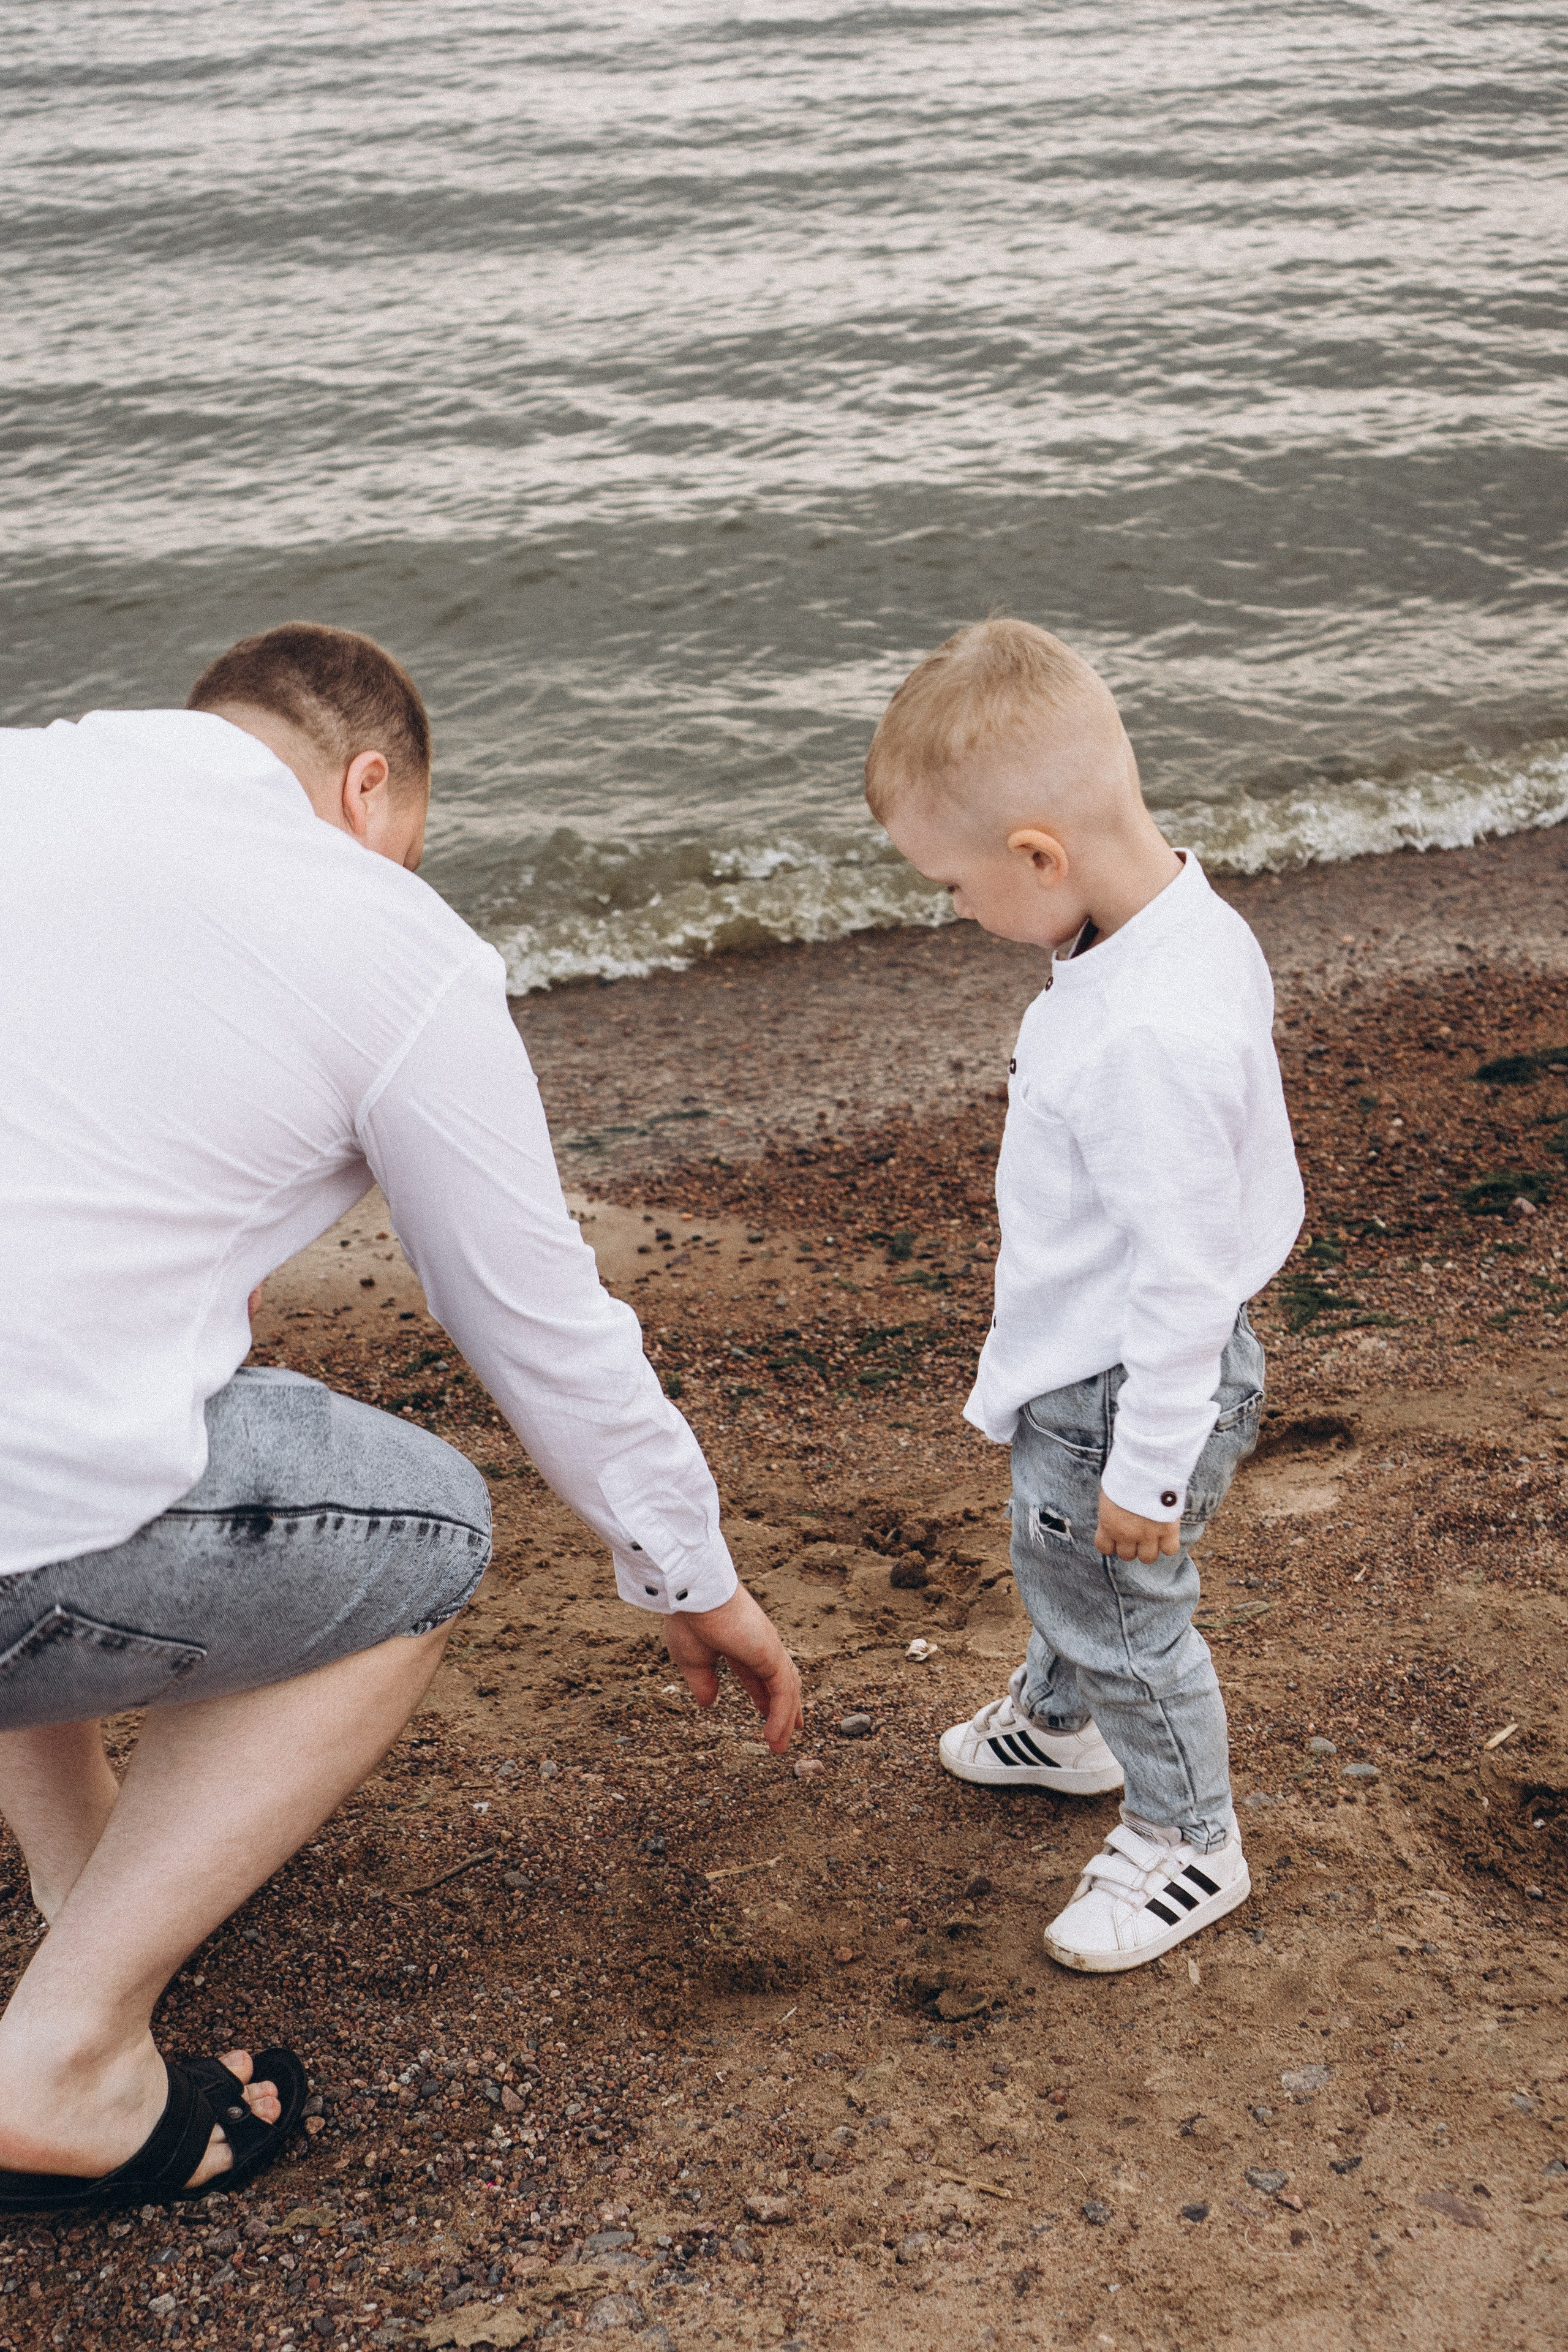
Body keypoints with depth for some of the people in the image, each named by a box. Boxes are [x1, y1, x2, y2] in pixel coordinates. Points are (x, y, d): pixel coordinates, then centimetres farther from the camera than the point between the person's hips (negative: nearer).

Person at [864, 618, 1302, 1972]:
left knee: (1122, 1614, 12)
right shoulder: (1174, 921, -6)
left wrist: (1146, 1468, -20)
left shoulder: (1154, 1036, -38)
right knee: (1055, 1567, 31)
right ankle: (1061, 1728, 57)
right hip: (1082, 1367, 10)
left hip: (1128, 1395, -10)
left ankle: (1188, 1840, 36)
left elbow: (1186, 1274, -30)